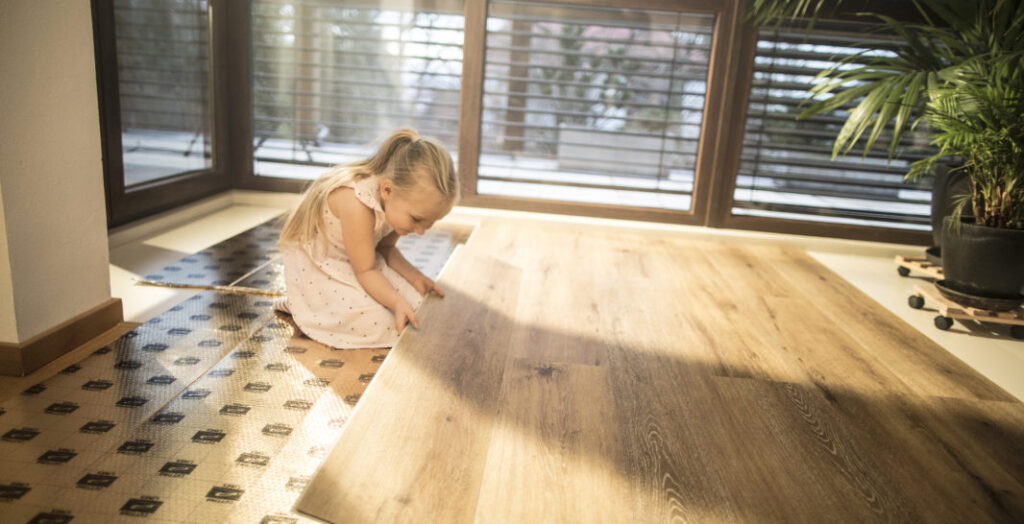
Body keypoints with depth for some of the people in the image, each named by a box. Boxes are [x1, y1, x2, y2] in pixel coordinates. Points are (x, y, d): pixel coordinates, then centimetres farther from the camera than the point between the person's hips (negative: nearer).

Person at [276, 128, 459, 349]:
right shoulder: (357, 205, -38)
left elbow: (386, 248, 1)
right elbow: (365, 271, -28)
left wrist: (414, 276, -13)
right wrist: (397, 302, -38)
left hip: (354, 259, 8)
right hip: (317, 270, -7)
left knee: (415, 302, -1)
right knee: (377, 322, -22)